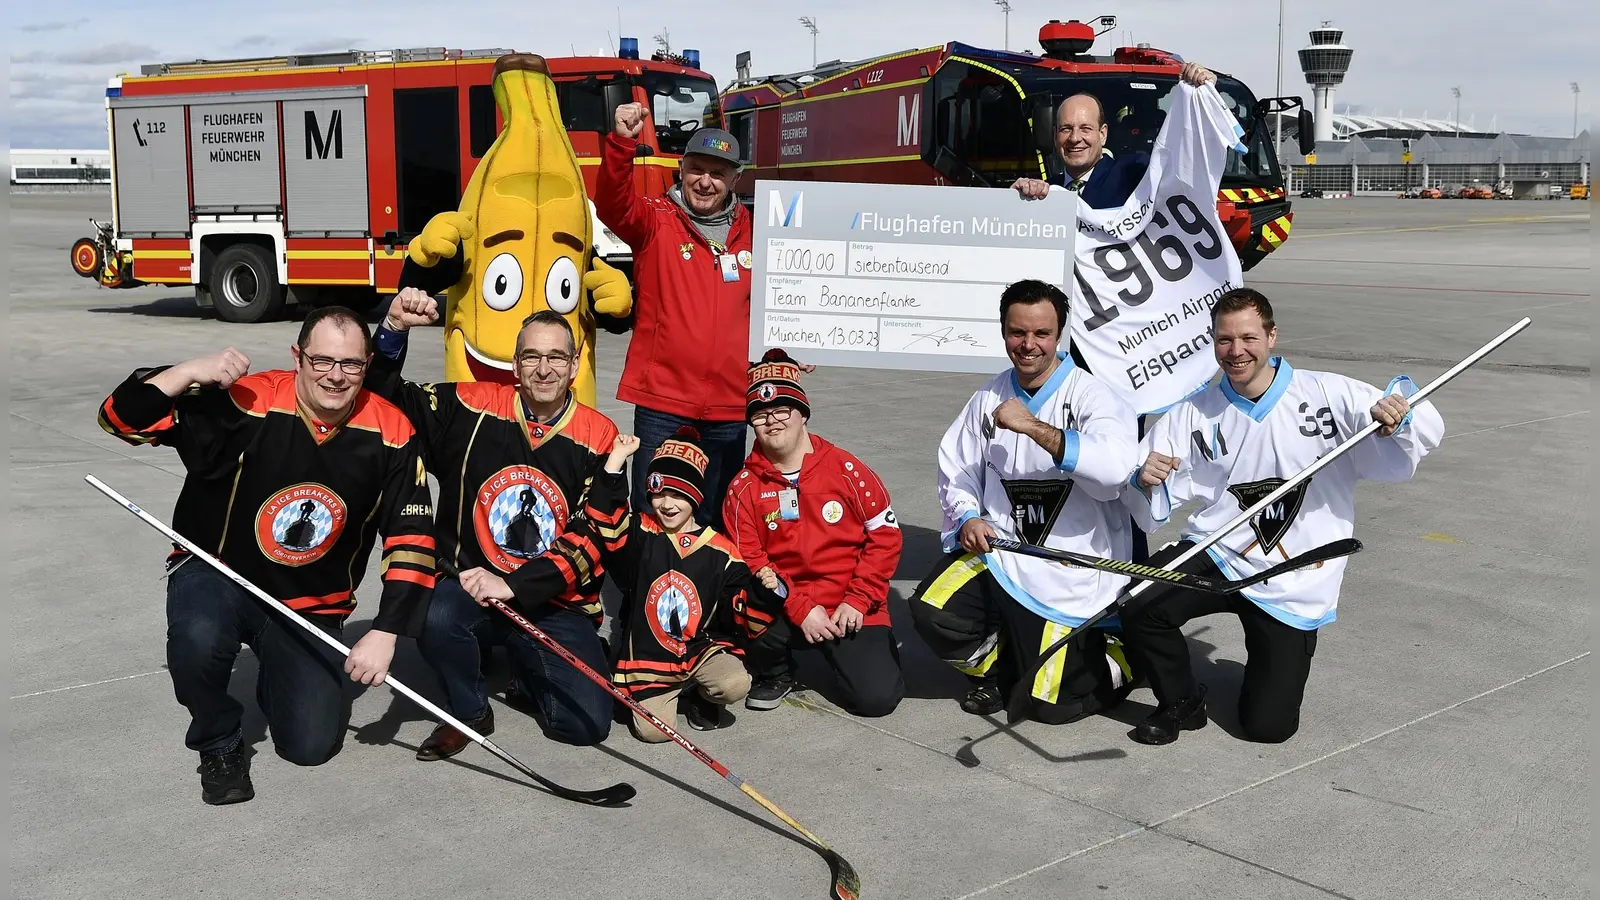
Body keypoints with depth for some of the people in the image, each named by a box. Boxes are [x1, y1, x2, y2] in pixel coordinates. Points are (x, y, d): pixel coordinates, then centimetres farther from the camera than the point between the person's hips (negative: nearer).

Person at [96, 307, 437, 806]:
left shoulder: (390, 433, -14)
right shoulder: (242, 404, -20)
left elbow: (411, 540, -11)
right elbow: (121, 418, -19)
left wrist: (385, 634, -19)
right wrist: (190, 372, -35)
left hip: (313, 606, 2)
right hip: (216, 574, -2)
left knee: (312, 745, -5)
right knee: (199, 639, -36)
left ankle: (279, 680, 32)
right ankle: (218, 742, -3)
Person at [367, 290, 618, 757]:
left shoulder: (599, 438, -5)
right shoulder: (473, 408, -3)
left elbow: (592, 541, -10)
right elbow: (384, 398, -1)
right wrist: (394, 330, -18)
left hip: (556, 604, 0)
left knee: (588, 723, -14)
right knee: (435, 616, -34)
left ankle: (527, 676, 23)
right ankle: (470, 712, -1)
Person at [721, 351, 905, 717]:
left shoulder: (845, 468, -3)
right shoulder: (745, 486, -1)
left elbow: (885, 534, -3)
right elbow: (748, 561, -5)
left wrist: (858, 601, -10)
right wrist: (800, 609, -17)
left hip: (851, 610, -1)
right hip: (785, 609, 1)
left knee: (877, 697, -17)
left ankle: (877, 649, 21)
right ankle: (775, 673, 5)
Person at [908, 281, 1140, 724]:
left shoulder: (1090, 396, -11)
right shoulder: (989, 398, 6)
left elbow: (1115, 468, -30)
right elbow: (956, 469, 11)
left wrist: (1033, 427, -32)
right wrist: (967, 517, -9)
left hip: (1073, 569, -4)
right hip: (999, 549, 5)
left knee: (1050, 703, -5)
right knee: (931, 612, -20)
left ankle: (1119, 659, 27)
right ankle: (999, 667, 11)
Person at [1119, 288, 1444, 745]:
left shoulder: (1328, 395, -5)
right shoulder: (1192, 416, 1)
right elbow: (1151, 511, 0)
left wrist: (1396, 420, -30)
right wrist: (1145, 483, -24)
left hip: (1296, 587, -1)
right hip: (1215, 556, 2)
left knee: (1268, 726, -2)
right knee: (1139, 607, -28)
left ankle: (1273, 661, 35)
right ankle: (1181, 703, 3)